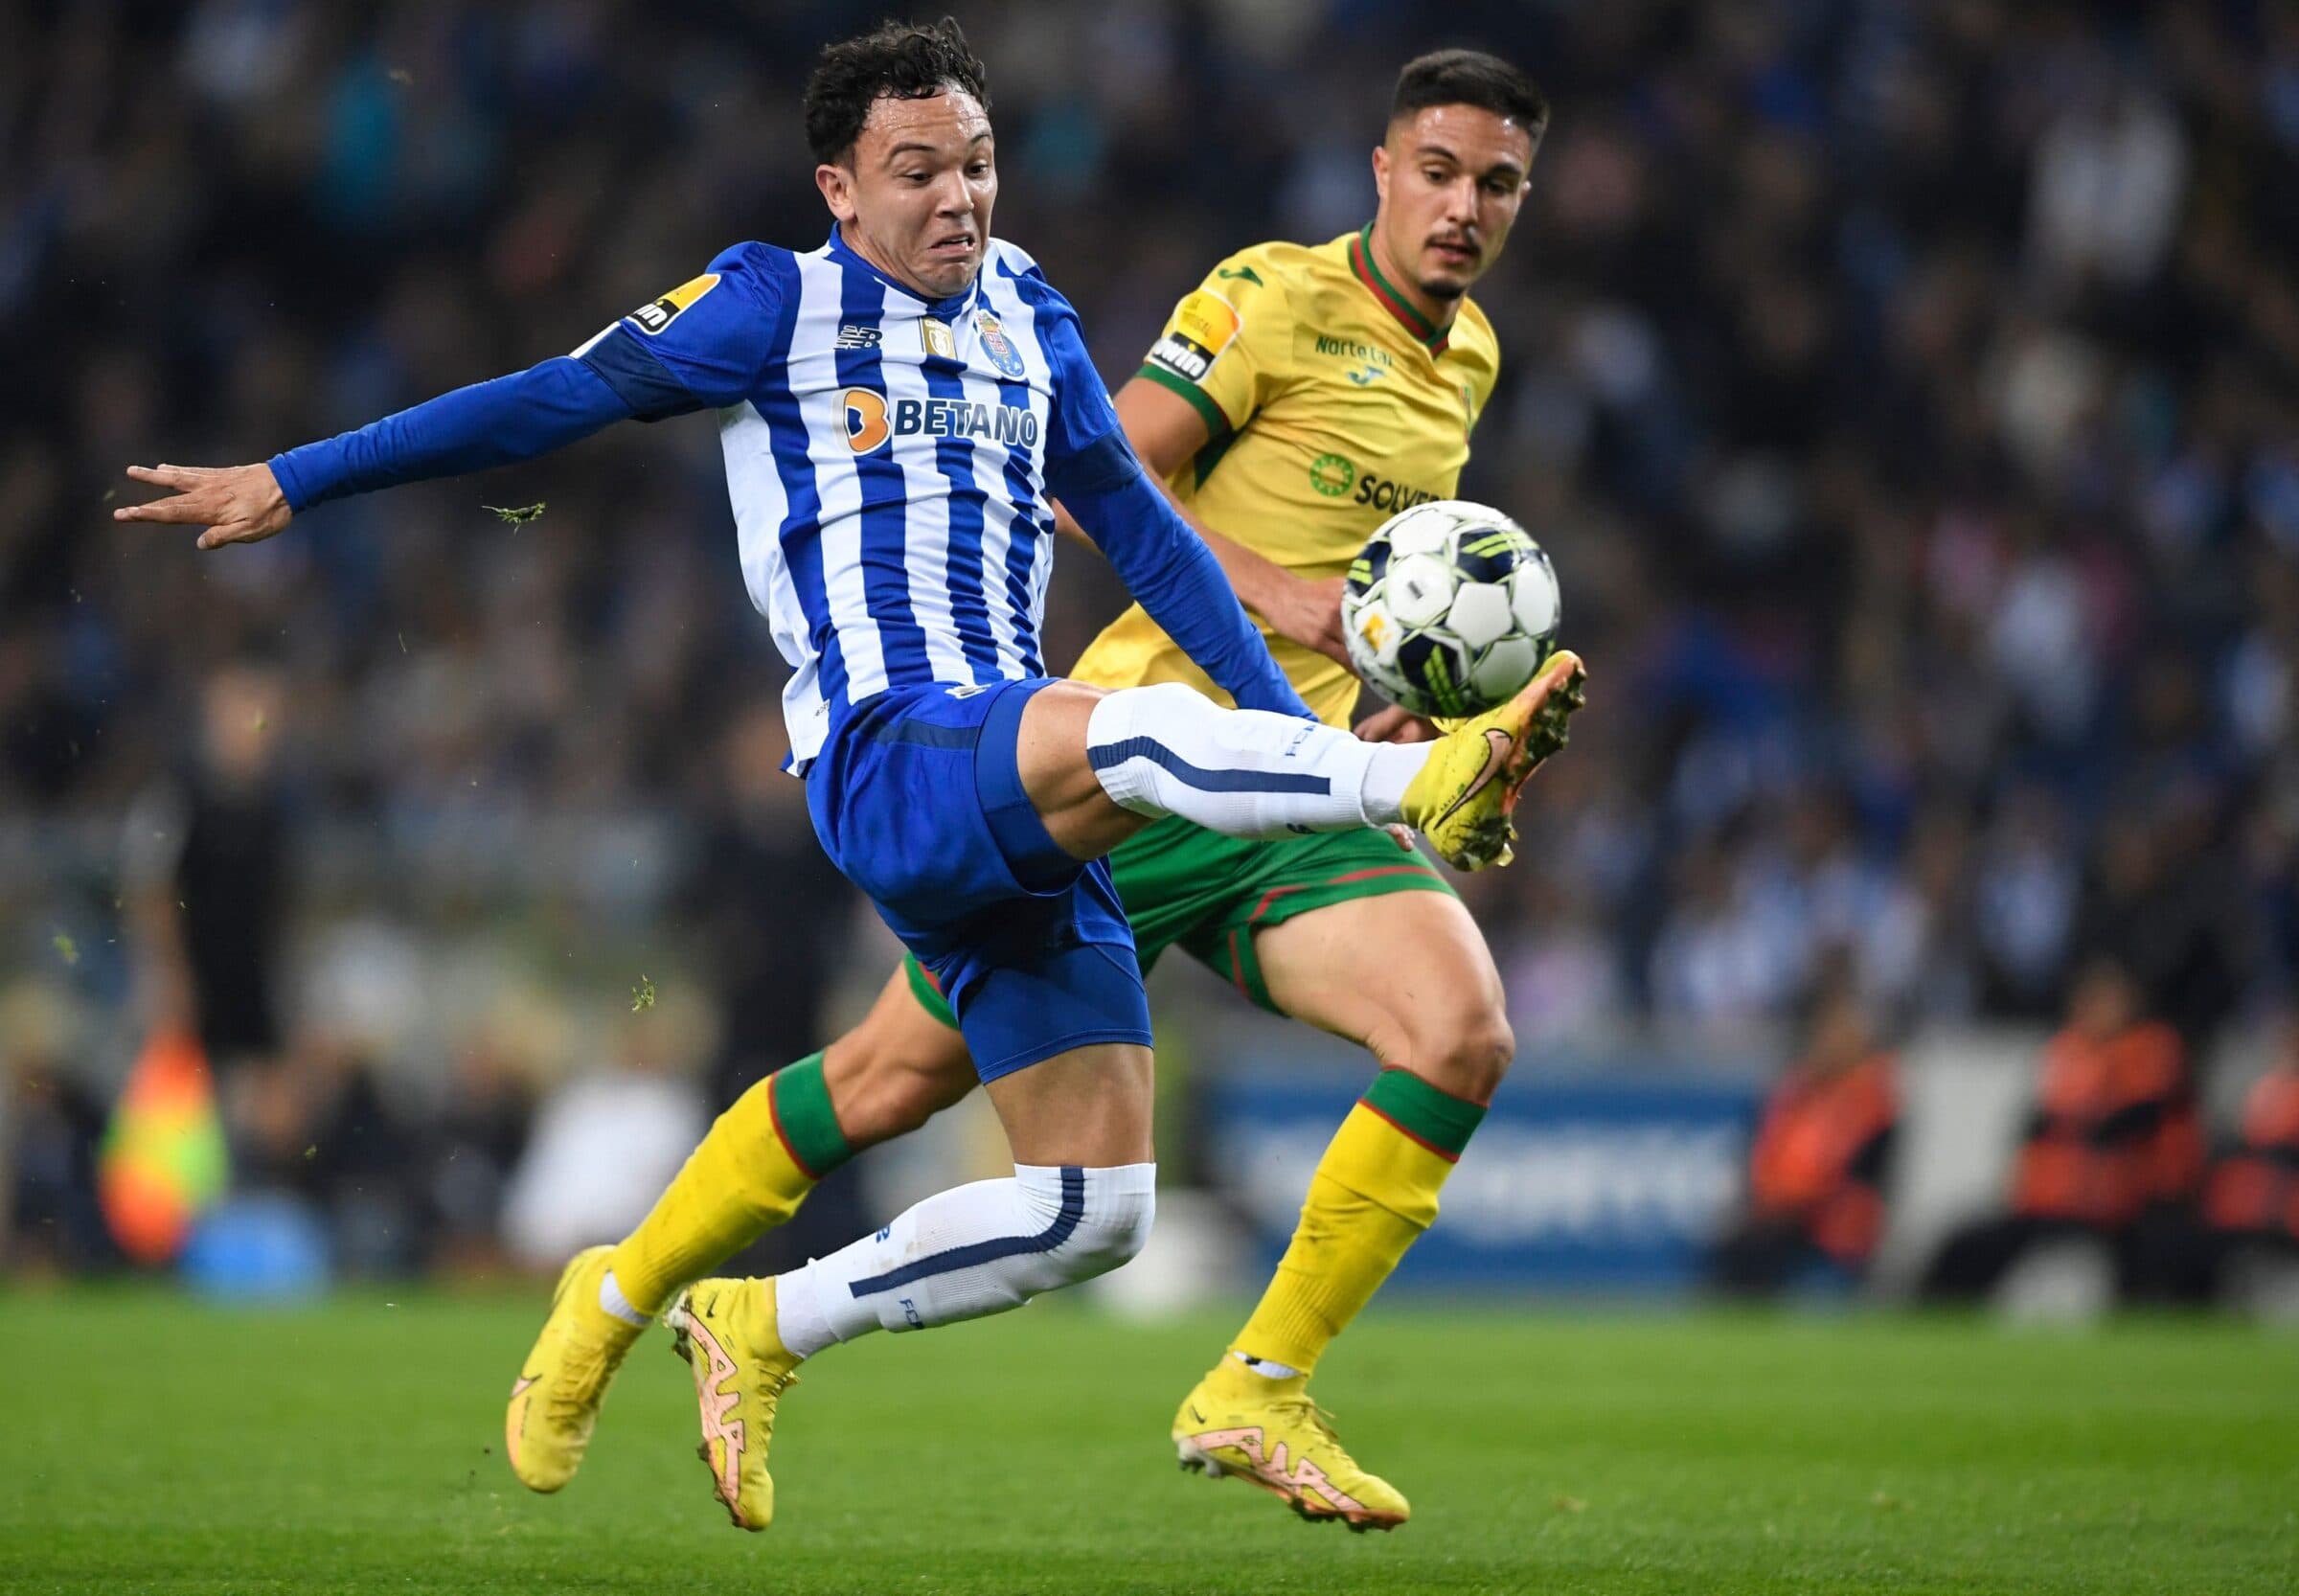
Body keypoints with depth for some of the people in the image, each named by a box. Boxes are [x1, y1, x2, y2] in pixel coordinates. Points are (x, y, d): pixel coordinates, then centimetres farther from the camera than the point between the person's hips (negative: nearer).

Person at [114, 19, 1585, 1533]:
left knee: (1097, 1208, -1)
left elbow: (1141, 526, 24)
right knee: (1140, 727, -38)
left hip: (1028, 811, 6)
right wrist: (293, 483, 5)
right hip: (886, 762, -6)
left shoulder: (1025, 313, 20)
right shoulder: (782, 303, 4)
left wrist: (1291, 722, 18)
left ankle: (759, 1330, 12)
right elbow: (558, 401, 6)